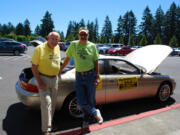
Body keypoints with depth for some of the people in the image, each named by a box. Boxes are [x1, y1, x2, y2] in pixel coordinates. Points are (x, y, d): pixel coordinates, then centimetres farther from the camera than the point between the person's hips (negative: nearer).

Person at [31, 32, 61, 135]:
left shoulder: (57, 48, 6)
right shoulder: (40, 48, -13)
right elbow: (34, 66, -13)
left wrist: (57, 73, 12)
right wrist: (39, 82, -19)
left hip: (55, 79, 6)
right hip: (43, 78, -6)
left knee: (53, 103, 14)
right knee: (46, 102, -10)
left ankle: (49, 123, 34)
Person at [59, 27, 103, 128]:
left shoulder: (92, 46, -1)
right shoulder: (74, 44, 1)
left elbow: (96, 62, 2)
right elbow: (67, 58, 9)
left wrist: (97, 76, -4)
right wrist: (60, 70, 10)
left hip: (90, 75, -1)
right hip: (79, 76, 1)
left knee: (90, 100, 7)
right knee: (81, 102, 1)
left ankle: (86, 119, 32)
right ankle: (95, 113, 29)